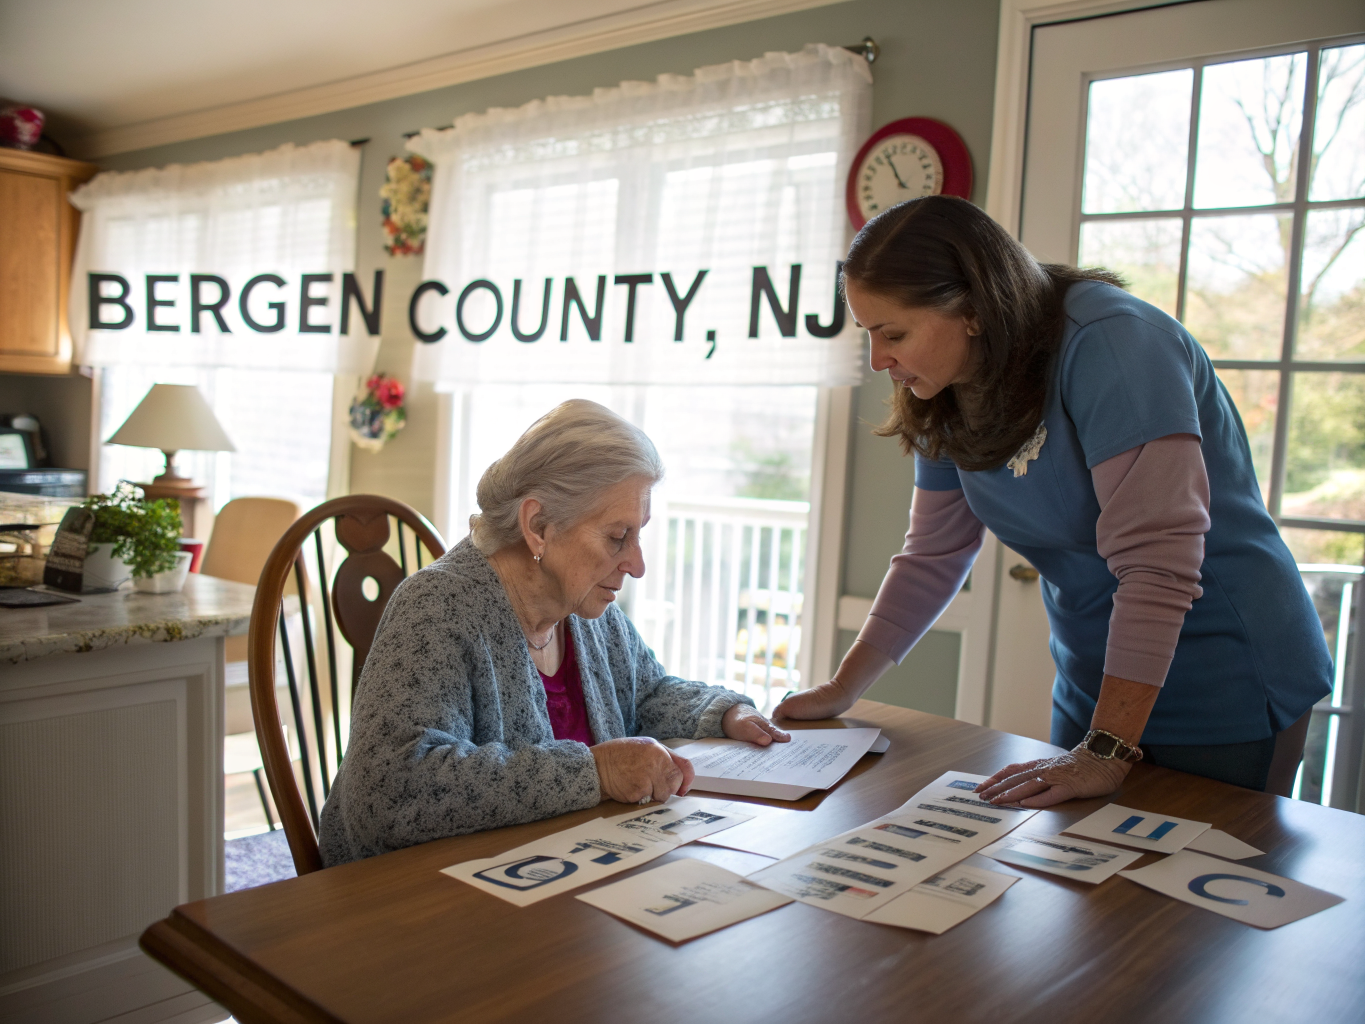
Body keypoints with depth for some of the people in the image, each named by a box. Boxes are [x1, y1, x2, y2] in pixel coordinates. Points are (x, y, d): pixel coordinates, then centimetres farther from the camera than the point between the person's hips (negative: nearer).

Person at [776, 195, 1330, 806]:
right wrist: (842, 691, 4)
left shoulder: (1111, 343, -25)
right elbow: (932, 557, 5)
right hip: (1092, 687, 7)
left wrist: (1108, 752, -29)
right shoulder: (950, 397, -2)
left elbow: (1154, 560, -30)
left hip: (1226, 693, -6)